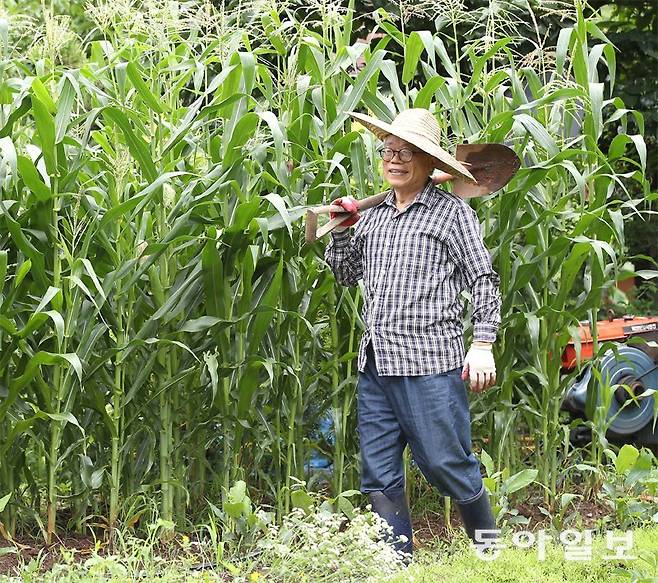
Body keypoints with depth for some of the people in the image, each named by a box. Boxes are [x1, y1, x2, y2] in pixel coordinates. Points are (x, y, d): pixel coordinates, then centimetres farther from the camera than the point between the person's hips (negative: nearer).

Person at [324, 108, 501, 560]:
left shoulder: (452, 212, 0)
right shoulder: (373, 215, 16)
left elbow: (484, 282, -1)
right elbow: (346, 276, 25)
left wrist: (482, 344, -9)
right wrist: (343, 229, 10)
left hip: (431, 366, -6)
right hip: (376, 365, 6)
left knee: (449, 467, -2)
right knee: (380, 478, 6)